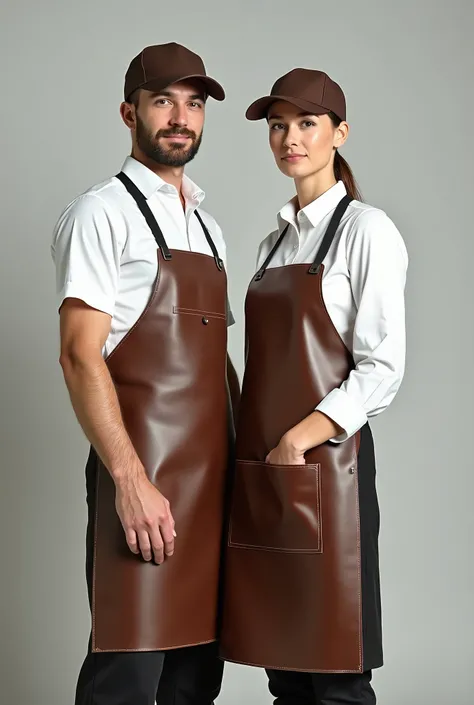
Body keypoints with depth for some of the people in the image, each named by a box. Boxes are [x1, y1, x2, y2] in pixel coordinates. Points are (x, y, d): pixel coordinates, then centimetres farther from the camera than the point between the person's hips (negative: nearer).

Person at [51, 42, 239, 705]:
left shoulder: (206, 223, 19)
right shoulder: (103, 213, -4)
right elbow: (80, 355, -13)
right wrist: (130, 478, -19)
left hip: (211, 475, 7)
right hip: (142, 471, -7)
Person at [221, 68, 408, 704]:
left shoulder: (365, 230, -4)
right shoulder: (275, 241, 18)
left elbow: (383, 367, -12)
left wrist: (297, 440, -19)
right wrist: (256, 449, 7)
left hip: (324, 459, -7)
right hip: (262, 465, 7)